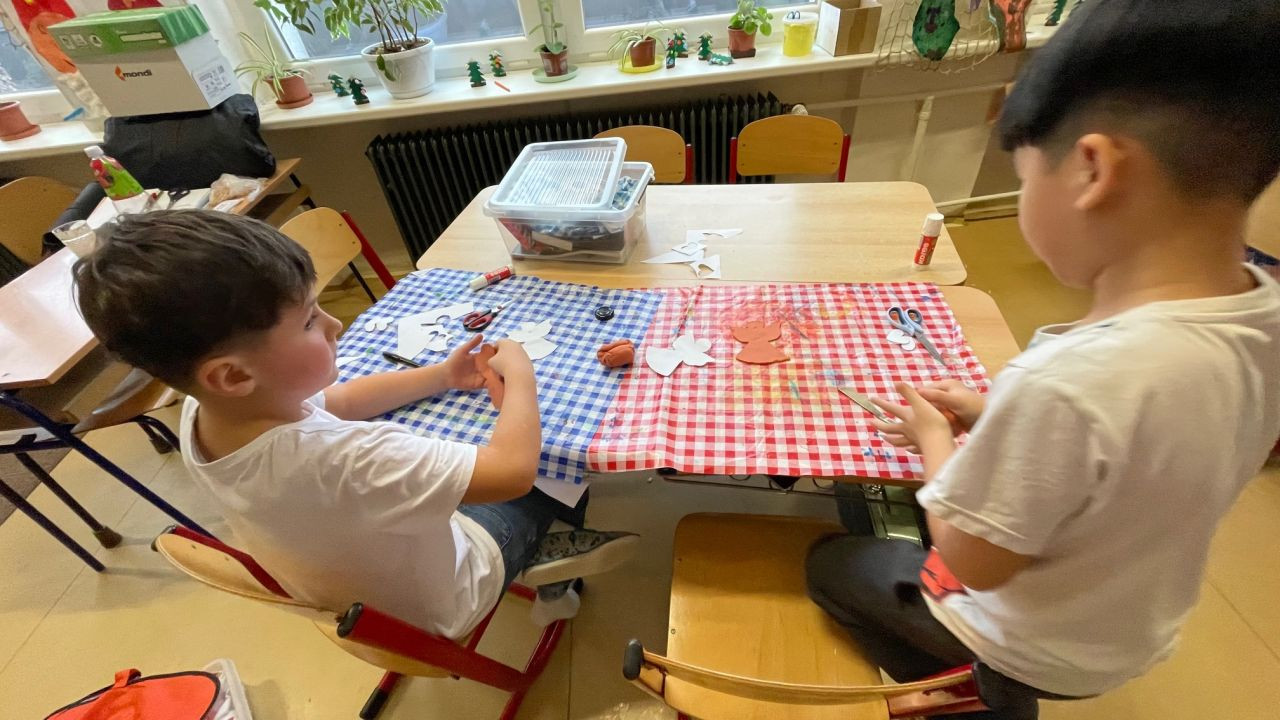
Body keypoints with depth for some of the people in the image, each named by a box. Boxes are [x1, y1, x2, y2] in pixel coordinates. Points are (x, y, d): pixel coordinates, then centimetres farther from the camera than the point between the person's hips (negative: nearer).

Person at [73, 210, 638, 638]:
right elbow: (514, 469, -43)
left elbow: (333, 402, -4)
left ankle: (547, 559, 29)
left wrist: (440, 376, -6)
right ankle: (550, 554, 29)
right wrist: (518, 372, -26)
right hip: (441, 600, -6)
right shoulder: (338, 459, -46)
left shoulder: (202, 416, -19)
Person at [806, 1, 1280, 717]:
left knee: (831, 561, 16)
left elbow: (972, 562, -26)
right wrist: (993, 416, -2)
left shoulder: (1069, 381, -42)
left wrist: (934, 437, -13)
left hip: (1032, 650, -6)